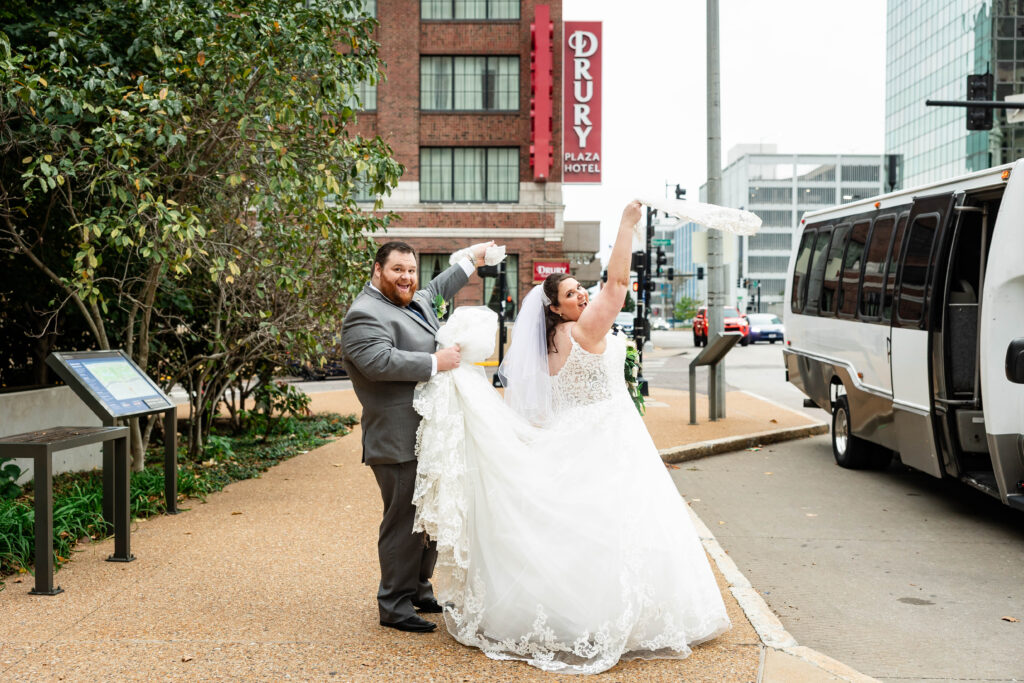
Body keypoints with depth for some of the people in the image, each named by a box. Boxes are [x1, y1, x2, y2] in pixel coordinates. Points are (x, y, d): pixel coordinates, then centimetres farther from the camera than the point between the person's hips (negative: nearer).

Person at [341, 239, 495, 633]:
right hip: (399, 442, -10)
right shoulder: (365, 315, -14)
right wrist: (435, 362, -23)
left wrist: (471, 260, 41)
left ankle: (419, 591, 32)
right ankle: (395, 607, 5)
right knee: (404, 523, -6)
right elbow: (380, 361, -29)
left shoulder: (415, 302, 16)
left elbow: (436, 290, 38)